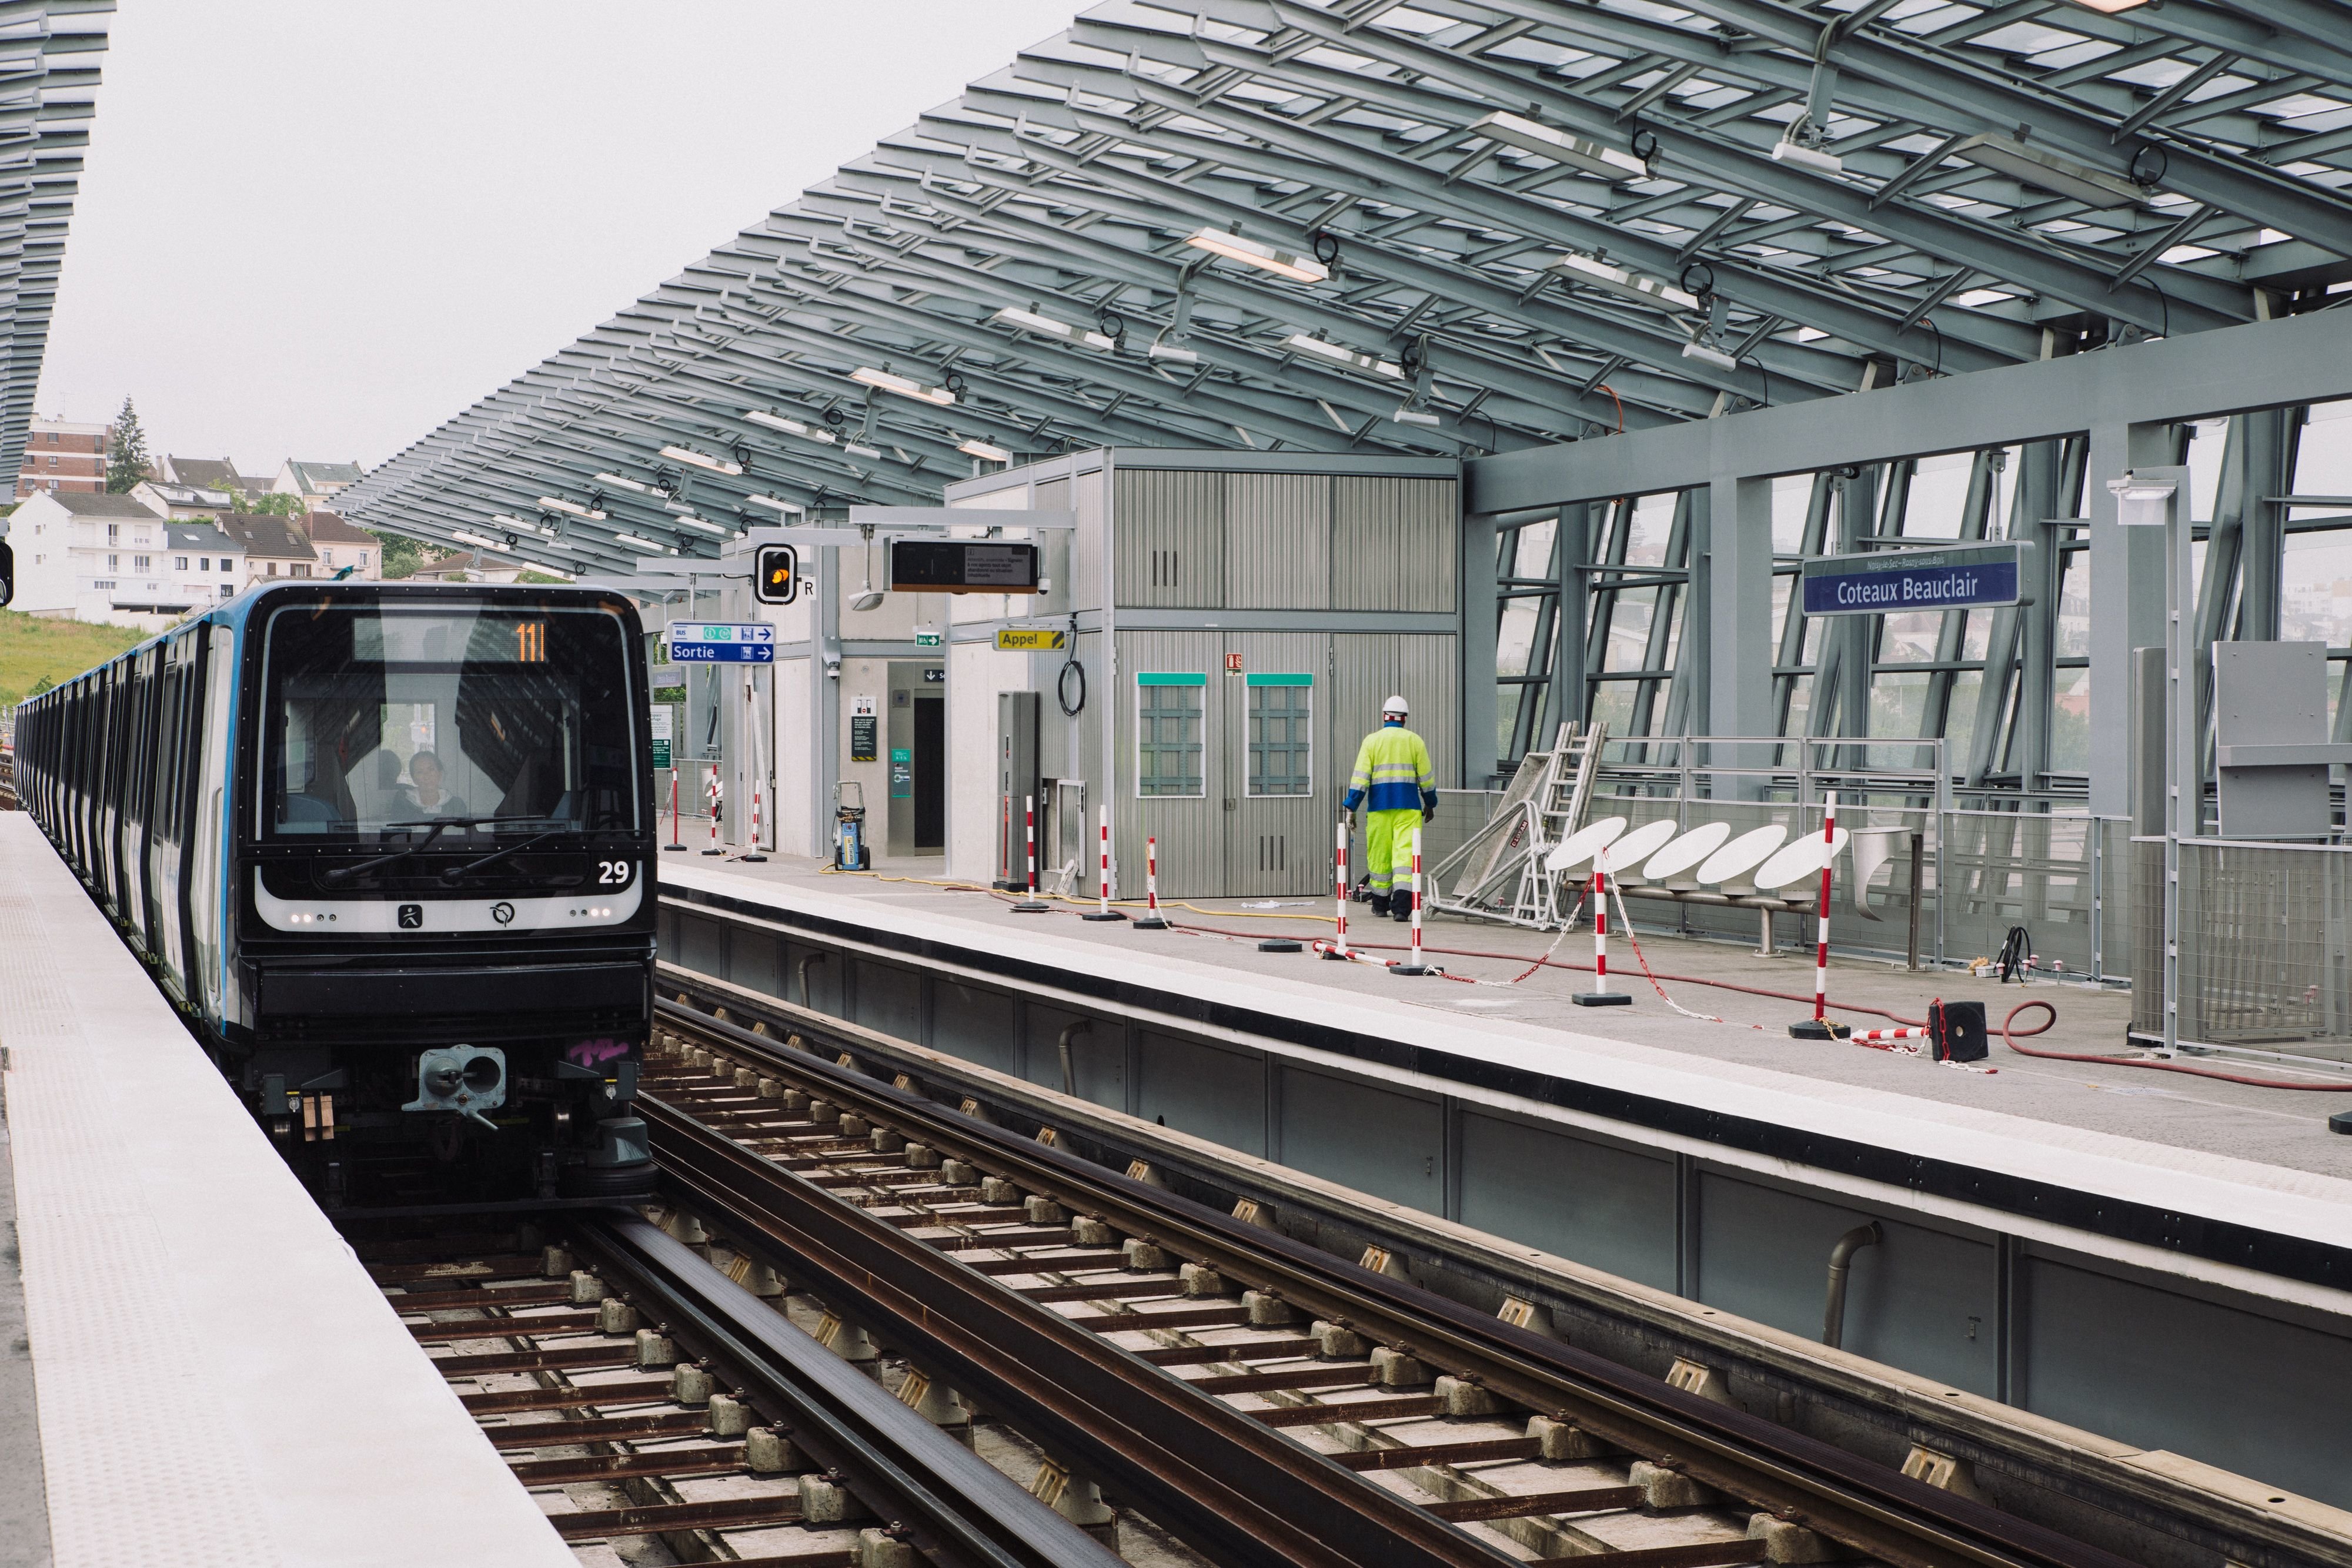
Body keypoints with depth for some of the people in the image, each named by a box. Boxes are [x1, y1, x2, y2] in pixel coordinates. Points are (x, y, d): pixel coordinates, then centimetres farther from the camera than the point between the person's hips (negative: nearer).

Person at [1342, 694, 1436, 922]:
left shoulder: (1371, 741, 1)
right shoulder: (1414, 741, 4)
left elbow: (1360, 777, -4)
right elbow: (1426, 777, 9)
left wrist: (1351, 808, -1)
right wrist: (1430, 803, 23)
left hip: (1379, 807, 0)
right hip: (1409, 808, 0)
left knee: (1379, 854, 11)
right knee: (1405, 853, -6)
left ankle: (1381, 904, 23)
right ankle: (1401, 907, -20)